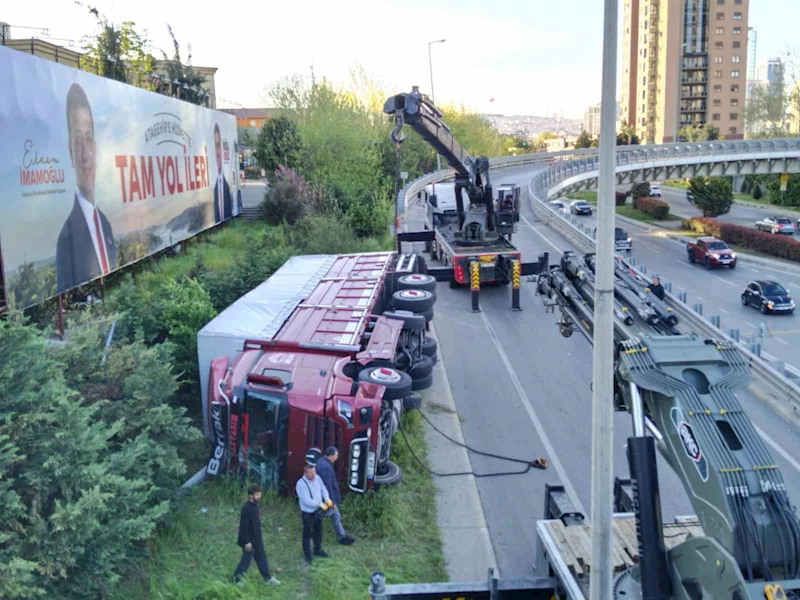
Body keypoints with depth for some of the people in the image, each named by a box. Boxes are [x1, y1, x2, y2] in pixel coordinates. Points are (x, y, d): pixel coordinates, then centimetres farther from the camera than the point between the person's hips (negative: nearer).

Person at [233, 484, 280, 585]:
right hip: (249, 540, -9)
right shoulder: (246, 508, -27)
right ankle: (236, 579, 26)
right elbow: (243, 527, -24)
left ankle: (268, 578, 31)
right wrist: (247, 542, -22)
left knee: (261, 557, 18)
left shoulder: (254, 505, 1)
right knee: (246, 560, 7)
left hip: (257, 539, 9)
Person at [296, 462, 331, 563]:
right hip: (308, 513, -7)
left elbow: (323, 489, 5)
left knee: (318, 532, 22)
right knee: (307, 534, 9)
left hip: (318, 511, 7)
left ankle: (317, 550, 42)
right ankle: (307, 554, 26)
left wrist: (327, 498, -15)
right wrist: (320, 504, -31)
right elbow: (306, 500, -30)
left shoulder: (317, 478, -6)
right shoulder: (301, 484, -27)